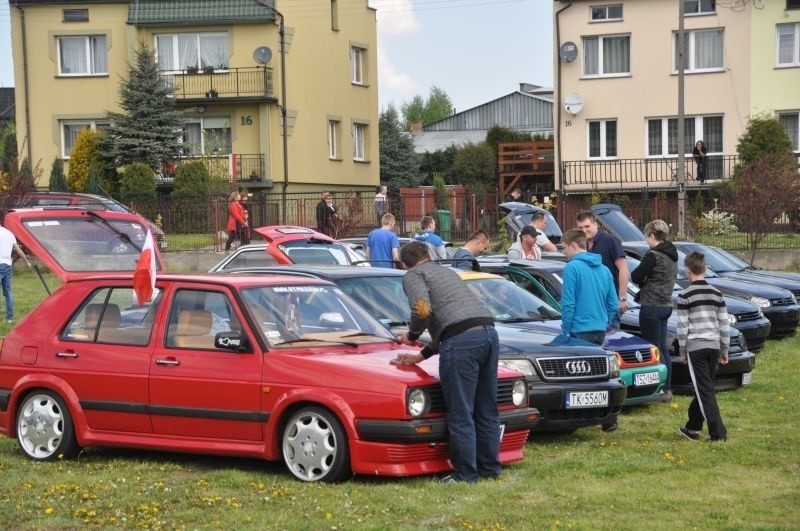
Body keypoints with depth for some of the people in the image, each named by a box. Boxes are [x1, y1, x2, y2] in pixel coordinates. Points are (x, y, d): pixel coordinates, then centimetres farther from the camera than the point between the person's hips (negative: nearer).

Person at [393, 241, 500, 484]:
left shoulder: (412, 276, 9)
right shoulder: (446, 271, 33)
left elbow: (423, 310, -10)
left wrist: (412, 335, 9)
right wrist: (422, 355, 39)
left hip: (462, 340, -8)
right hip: (489, 332, 8)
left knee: (460, 415, -1)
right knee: (487, 411, 16)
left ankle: (465, 475, 2)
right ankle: (490, 469, 23)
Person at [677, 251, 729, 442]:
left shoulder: (685, 296, -6)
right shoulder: (716, 294, 9)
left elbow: (682, 327, -6)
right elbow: (724, 324, 10)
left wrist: (682, 352, 4)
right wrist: (724, 350, 17)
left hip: (696, 347, -5)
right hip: (714, 346, 5)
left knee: (704, 391, -5)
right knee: (704, 389, 15)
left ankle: (717, 432, -11)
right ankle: (692, 427, 25)